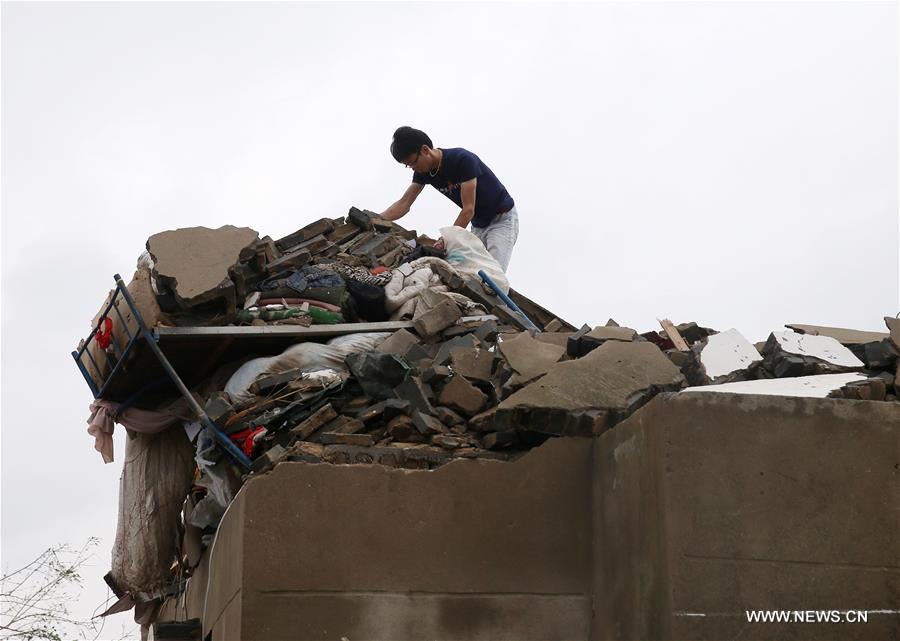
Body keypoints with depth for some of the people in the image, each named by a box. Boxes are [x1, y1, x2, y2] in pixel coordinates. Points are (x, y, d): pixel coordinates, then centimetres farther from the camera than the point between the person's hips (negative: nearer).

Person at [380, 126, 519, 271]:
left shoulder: (462, 160, -27)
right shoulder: (423, 171, -6)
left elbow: (468, 209, -28)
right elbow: (404, 204, -4)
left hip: (502, 219, -7)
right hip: (479, 224, 7)